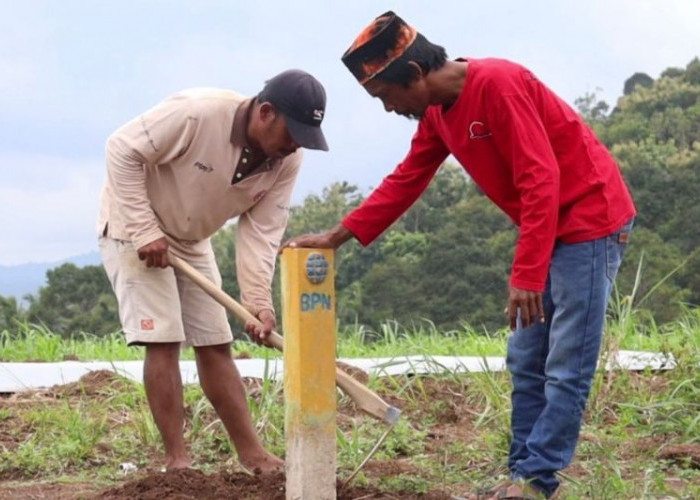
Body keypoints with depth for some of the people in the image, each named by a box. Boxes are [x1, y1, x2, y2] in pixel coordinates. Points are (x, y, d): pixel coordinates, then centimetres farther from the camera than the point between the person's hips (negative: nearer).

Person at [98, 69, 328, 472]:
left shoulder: (287, 160, -14)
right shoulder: (196, 113, -33)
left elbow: (261, 231, -13)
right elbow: (123, 151, -26)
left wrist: (258, 300, -26)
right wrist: (144, 230, -27)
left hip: (192, 241, 7)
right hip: (134, 229, -6)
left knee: (215, 344, 7)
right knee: (164, 340, -12)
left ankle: (251, 453, 11)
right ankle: (177, 458, -5)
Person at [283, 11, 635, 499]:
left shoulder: (497, 84, -23)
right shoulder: (437, 112, 5)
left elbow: (540, 180, -26)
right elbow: (404, 182, 13)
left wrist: (526, 274, -28)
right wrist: (338, 235, 9)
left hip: (589, 219, -10)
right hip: (548, 231, 10)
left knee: (566, 366, -7)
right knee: (526, 360, 10)